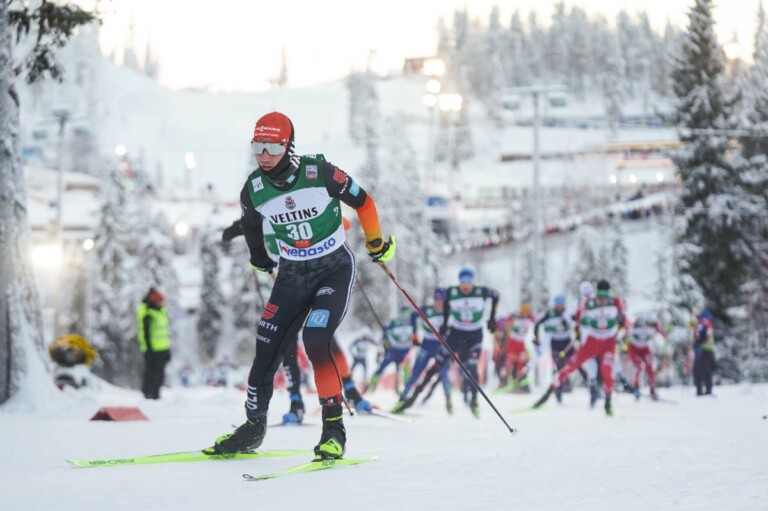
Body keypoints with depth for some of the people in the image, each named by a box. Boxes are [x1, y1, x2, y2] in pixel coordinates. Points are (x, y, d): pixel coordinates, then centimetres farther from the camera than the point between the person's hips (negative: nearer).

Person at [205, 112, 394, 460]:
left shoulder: (320, 173, -20)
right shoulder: (253, 190, -9)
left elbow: (362, 202, -5)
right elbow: (250, 225, 15)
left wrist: (376, 242, 6)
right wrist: (260, 260, 29)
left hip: (335, 268, -4)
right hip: (292, 275, 4)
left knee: (316, 340, -23)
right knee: (267, 349, 1)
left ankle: (334, 428, -14)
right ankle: (253, 427, 19)